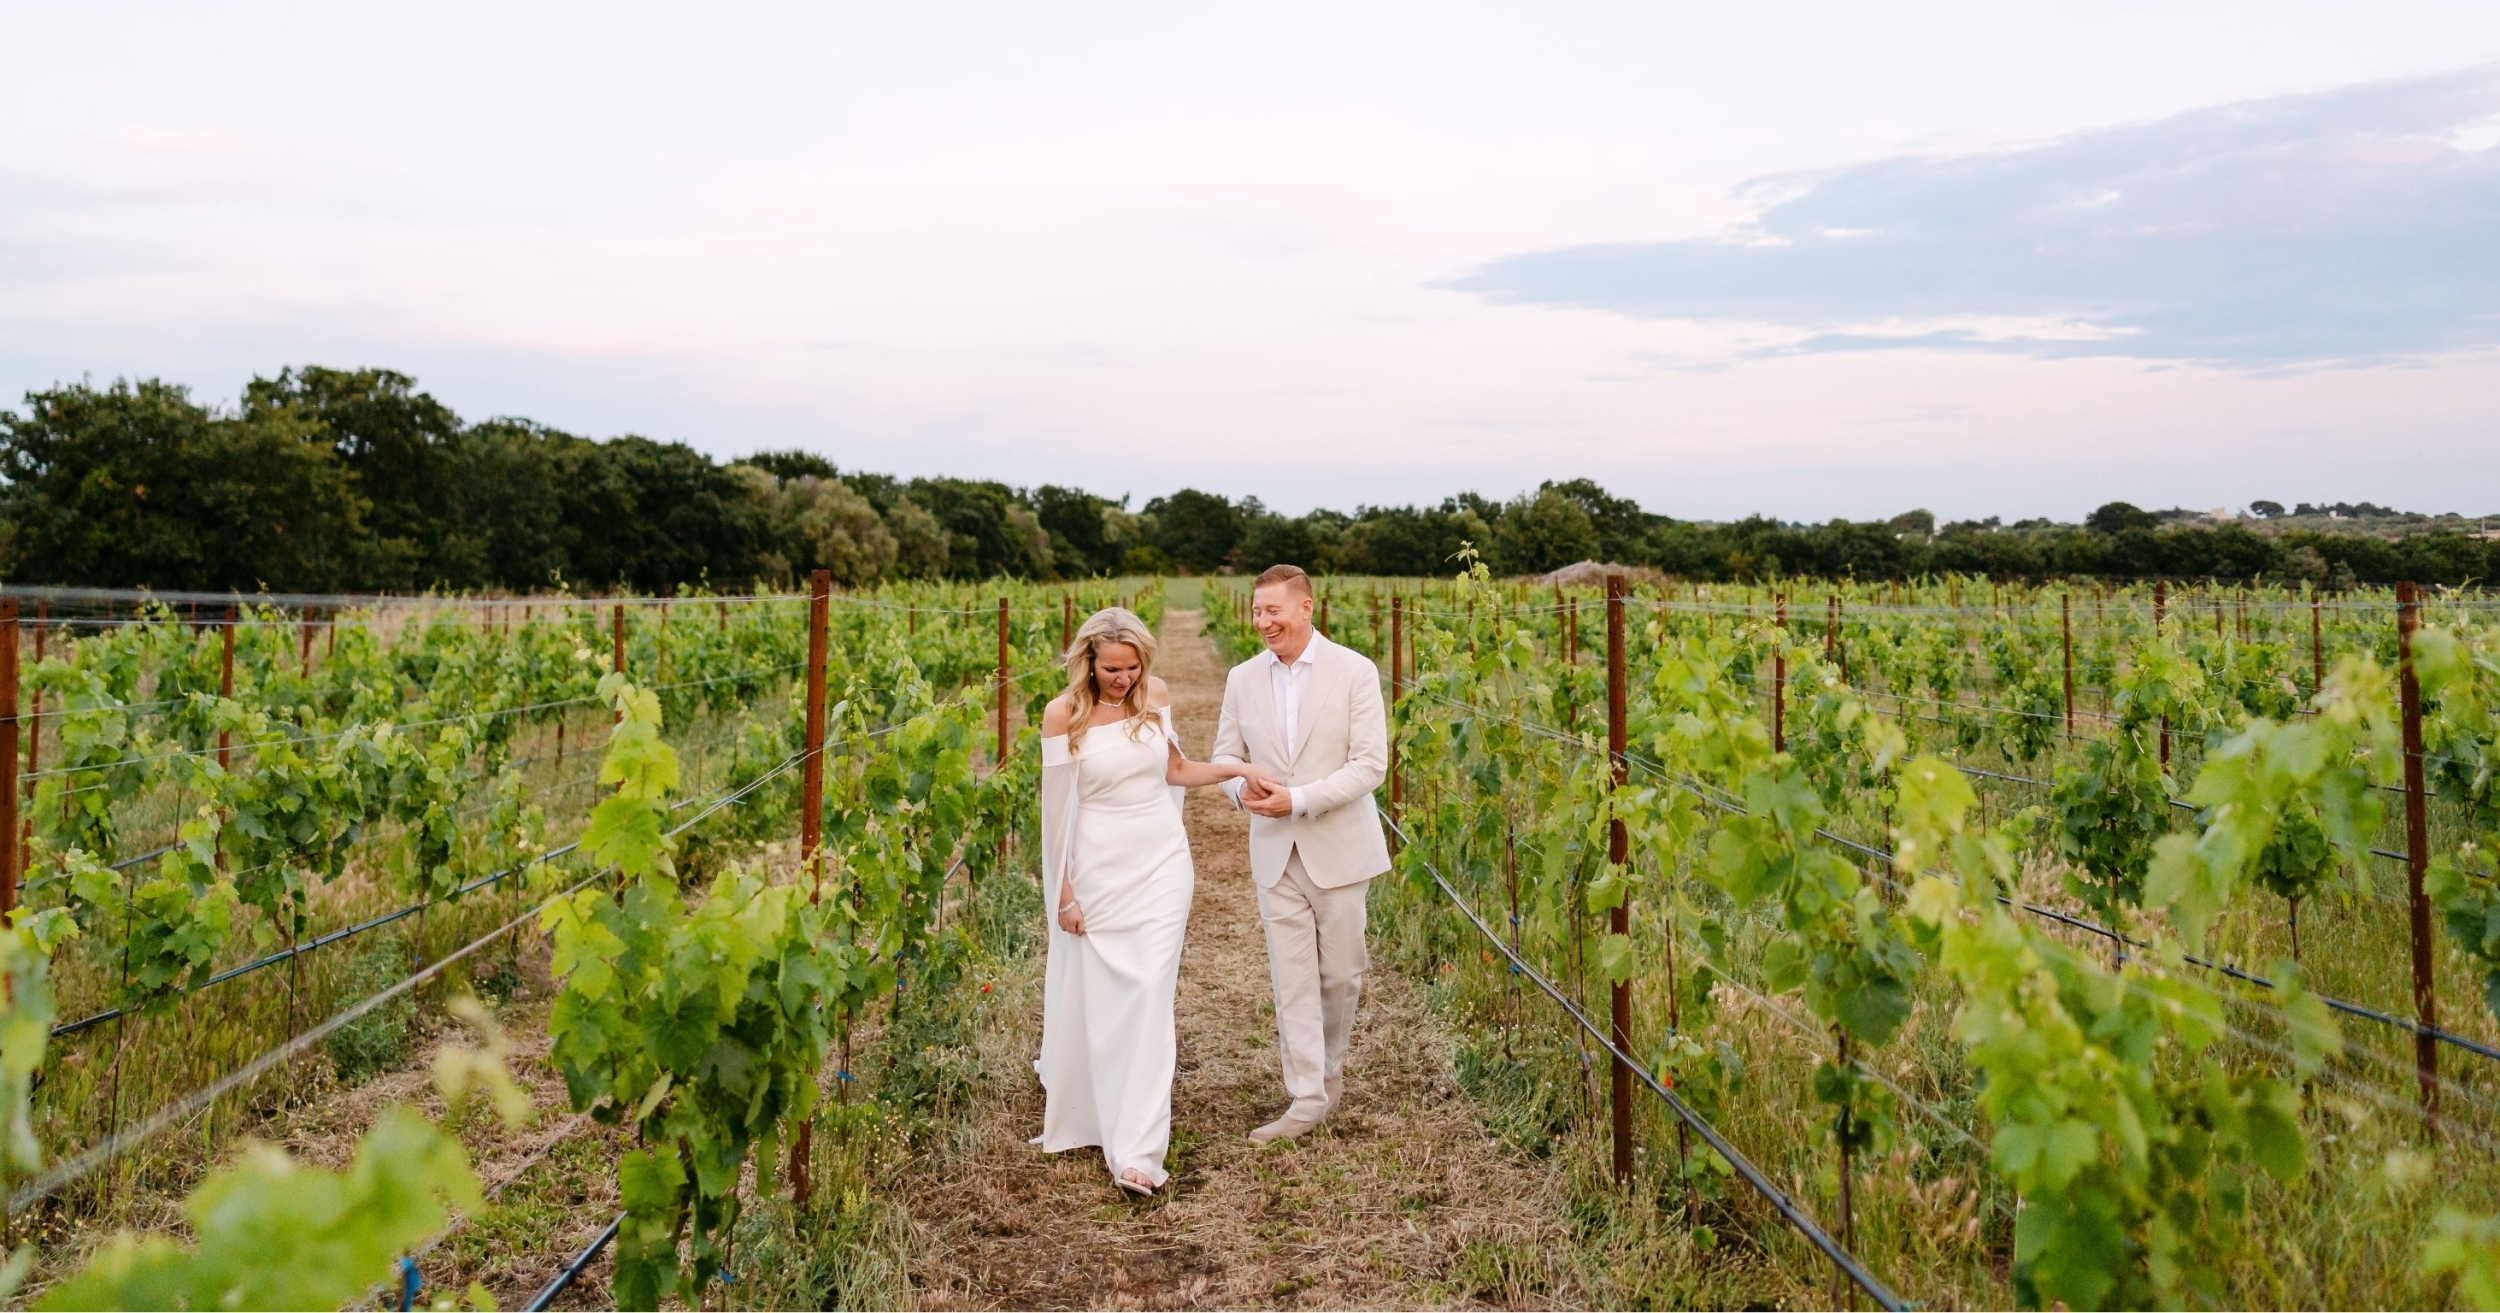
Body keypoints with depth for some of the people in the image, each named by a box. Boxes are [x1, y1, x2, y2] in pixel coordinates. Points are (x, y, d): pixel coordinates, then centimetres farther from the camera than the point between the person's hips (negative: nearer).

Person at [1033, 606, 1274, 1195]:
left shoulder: (1156, 695, 0)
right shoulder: (1064, 713, -10)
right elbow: (1057, 806, -6)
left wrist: (1233, 769, 0)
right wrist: (1064, 891, -6)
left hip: (1161, 863, 2)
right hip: (1100, 868, -2)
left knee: (1149, 996, -5)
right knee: (1096, 997, 9)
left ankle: (1139, 1150, -4)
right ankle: (1082, 1112, 38)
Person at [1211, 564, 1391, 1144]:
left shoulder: (1355, 671, -8)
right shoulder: (1243, 678, 4)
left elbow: (1370, 764, -12)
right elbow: (1225, 753, 11)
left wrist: (1299, 800, -21)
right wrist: (1241, 788, -13)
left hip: (1338, 848, -2)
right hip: (1274, 851, 3)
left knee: (1340, 972, 9)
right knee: (1291, 977, 1)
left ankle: (1329, 1064, 34)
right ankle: (1308, 1097, 6)